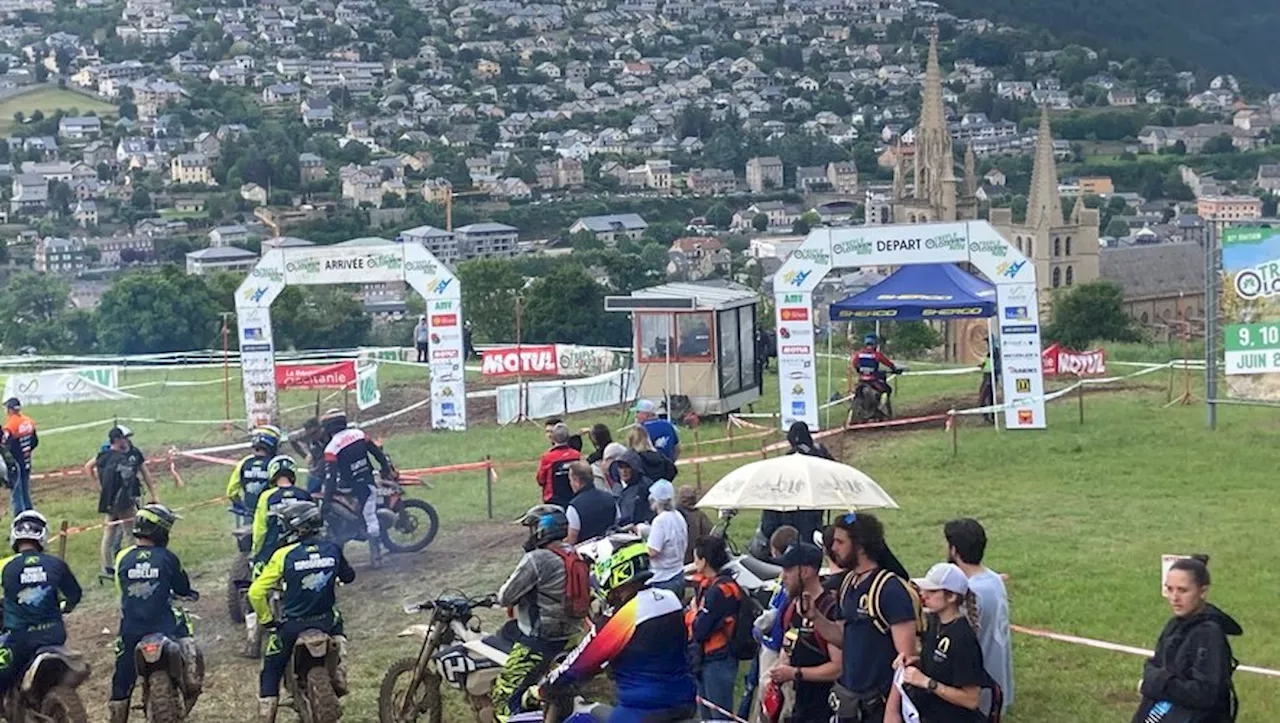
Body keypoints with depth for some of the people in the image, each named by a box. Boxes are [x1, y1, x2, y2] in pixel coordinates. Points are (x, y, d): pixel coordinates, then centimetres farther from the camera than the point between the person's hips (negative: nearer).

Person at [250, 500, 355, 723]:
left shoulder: (284, 555, -15)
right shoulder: (333, 549, -5)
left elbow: (256, 592, -16)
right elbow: (348, 577, 13)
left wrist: (266, 620, -3)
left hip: (292, 626, -3)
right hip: (326, 621, 3)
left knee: (271, 672, 13)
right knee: (337, 625, 37)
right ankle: (339, 679, 27)